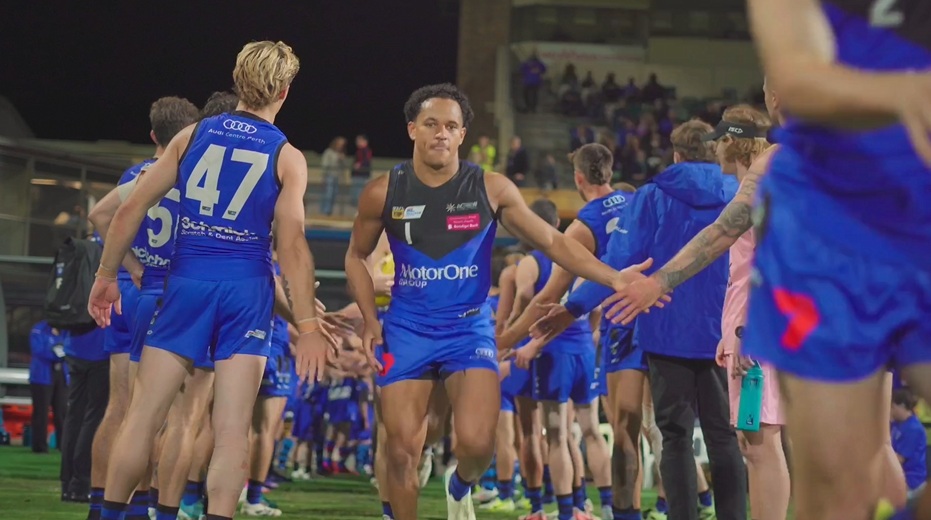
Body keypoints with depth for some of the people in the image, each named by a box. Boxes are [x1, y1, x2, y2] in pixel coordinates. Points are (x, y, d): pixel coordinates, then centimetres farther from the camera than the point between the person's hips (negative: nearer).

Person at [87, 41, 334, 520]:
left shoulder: (193, 135, 7)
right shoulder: (287, 157, 0)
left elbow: (131, 209, 5)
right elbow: (292, 245, -8)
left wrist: (106, 275, 15)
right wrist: (308, 324, -7)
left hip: (187, 282, 2)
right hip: (246, 290, -2)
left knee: (142, 417, 7)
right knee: (232, 430, -1)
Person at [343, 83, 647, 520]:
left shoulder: (491, 189, -5)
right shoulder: (384, 192, -4)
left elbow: (551, 242, -1)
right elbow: (356, 257, 12)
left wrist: (613, 279, -10)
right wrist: (369, 320, -1)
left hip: (469, 328, -1)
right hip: (406, 331, 1)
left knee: (477, 442, -17)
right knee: (402, 450, -3)